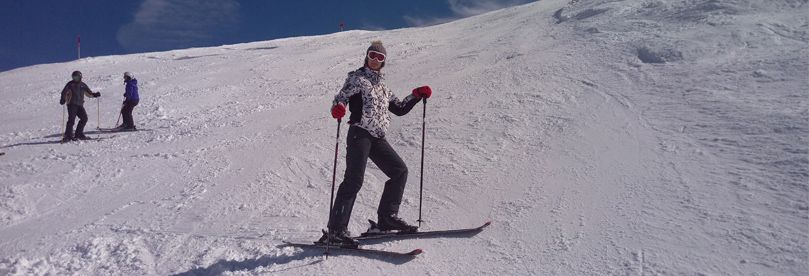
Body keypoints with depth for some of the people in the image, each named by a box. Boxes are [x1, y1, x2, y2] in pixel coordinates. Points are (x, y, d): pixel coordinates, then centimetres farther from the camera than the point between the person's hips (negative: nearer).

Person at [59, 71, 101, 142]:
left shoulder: (83, 85, 14)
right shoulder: (70, 84, 1)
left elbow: (89, 93, 20)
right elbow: (64, 92, -4)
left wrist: (94, 94, 1)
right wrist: (63, 99, -21)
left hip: (80, 105, 5)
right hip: (72, 104, -5)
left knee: (84, 118, -1)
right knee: (71, 119, -12)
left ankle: (79, 134, 10)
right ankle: (68, 135, -10)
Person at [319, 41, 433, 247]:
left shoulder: (382, 86, 24)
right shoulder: (357, 78, 4)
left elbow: (399, 108, 29)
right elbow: (341, 98, -9)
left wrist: (417, 95, 18)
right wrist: (337, 108, -32)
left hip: (377, 138, 8)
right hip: (359, 134, -7)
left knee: (400, 171, 5)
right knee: (354, 180, -17)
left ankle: (387, 218, 13)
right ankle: (336, 231, -17)